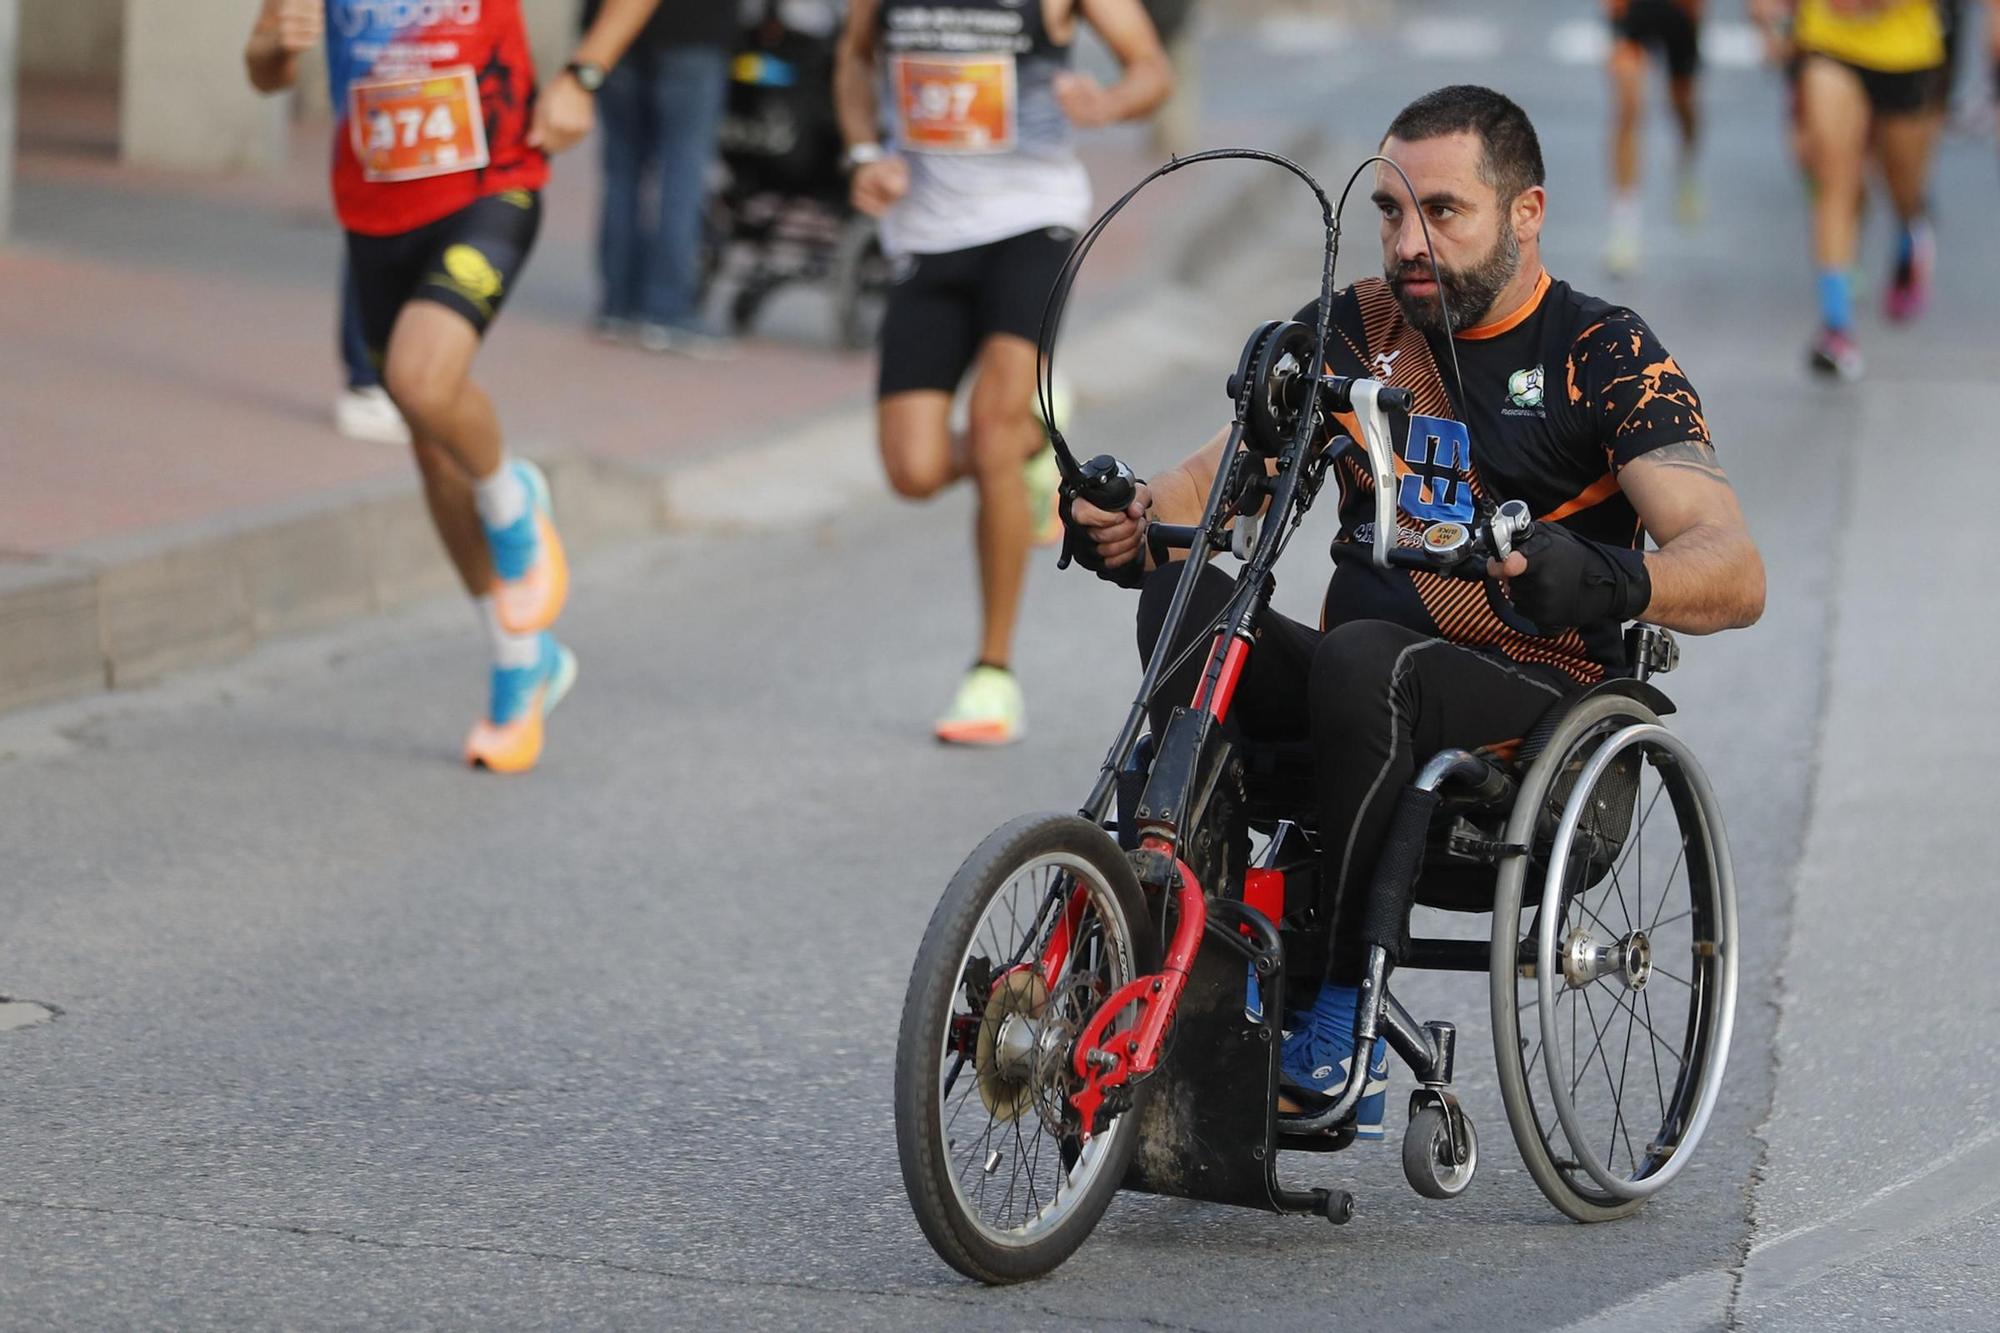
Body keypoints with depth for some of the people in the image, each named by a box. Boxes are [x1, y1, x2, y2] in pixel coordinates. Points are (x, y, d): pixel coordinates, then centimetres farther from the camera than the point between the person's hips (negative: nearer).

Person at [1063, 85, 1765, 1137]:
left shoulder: (1605, 357, -2)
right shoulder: (1356, 331, 13)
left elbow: (1735, 574, -14)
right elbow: (1217, 475, 6)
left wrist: (1610, 579, -37)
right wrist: (1133, 519, -18)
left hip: (1532, 701, -4)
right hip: (1355, 699, 4)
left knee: (1362, 658, -36)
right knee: (1184, 603, -25)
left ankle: (1337, 1015, -27)